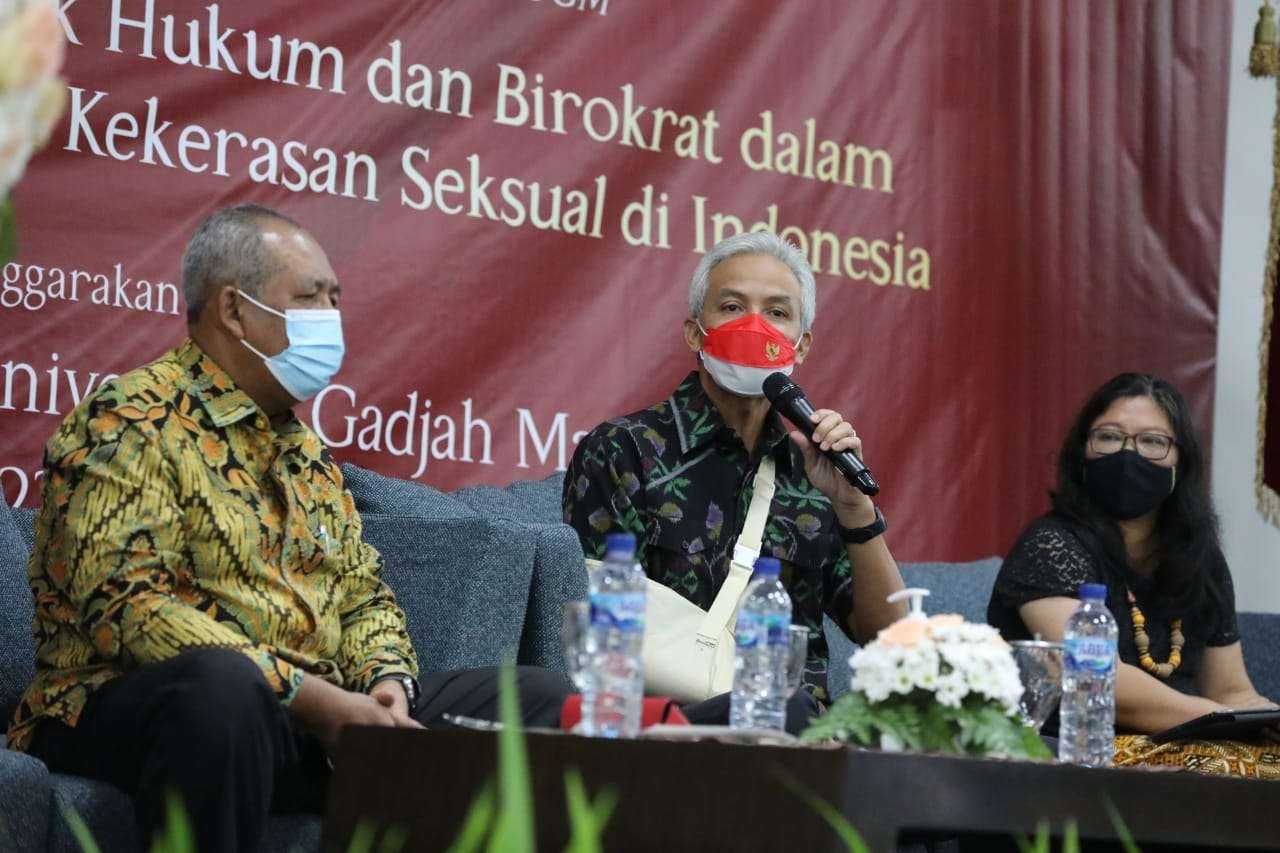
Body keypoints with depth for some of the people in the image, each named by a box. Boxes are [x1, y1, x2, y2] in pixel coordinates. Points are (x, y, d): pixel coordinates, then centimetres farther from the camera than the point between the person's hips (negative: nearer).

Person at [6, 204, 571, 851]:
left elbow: (363, 593, 23)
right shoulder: (133, 420, -6)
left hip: (316, 716, 8)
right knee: (223, 682, -42)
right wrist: (303, 694, -22)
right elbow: (122, 599, -18)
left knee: (537, 696, -2)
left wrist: (387, 678, -2)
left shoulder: (303, 447, 21)